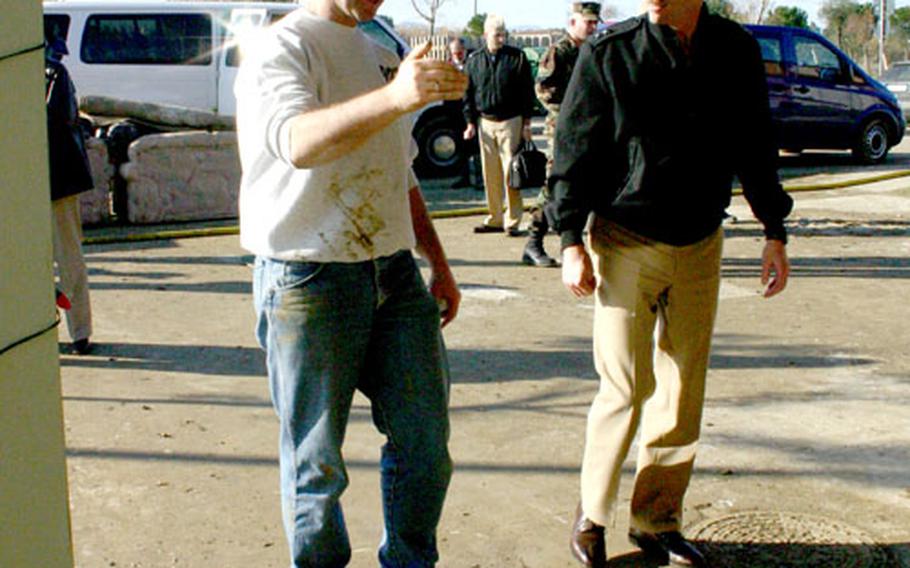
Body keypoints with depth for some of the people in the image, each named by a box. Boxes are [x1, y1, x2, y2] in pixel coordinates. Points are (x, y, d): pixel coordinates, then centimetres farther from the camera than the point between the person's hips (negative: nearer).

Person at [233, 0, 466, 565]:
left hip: (395, 273, 7)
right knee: (317, 461, 4)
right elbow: (299, 143, -31)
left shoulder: (382, 55, 17)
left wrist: (438, 262, 21)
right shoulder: (281, 49, -8)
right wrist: (395, 96, -45)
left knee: (425, 439, 11)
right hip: (309, 280, -7)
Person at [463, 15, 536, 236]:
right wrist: (470, 122, 7)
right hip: (485, 122, 3)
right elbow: (468, 93, 13)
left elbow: (527, 91, 2)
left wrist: (526, 122, -2)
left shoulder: (517, 57, 1)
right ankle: (495, 219, 15)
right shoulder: (474, 60, 8)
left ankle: (513, 221, 0)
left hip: (511, 122, -3)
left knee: (511, 173, -5)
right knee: (490, 175, 6)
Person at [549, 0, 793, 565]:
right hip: (626, 243, -3)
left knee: (684, 394, 7)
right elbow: (573, 151, -4)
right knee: (627, 389, -4)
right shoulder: (609, 52, -8)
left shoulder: (737, 51, 1)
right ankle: (592, 514, 17)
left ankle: (657, 523, 23)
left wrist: (775, 232, 11)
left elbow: (756, 147, 11)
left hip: (700, 246, 4)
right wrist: (572, 242, -9)